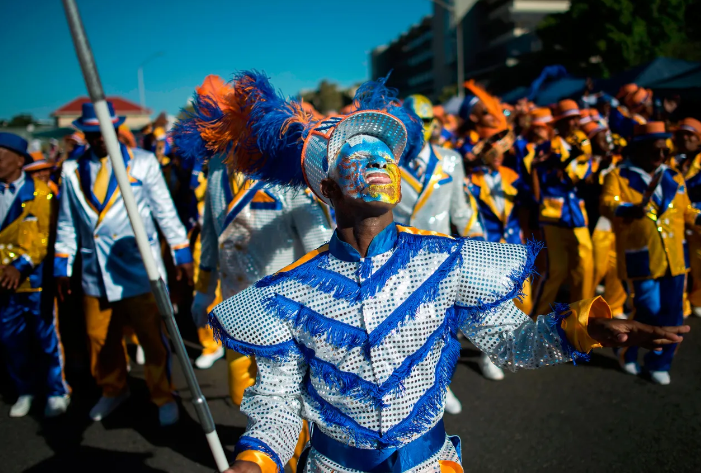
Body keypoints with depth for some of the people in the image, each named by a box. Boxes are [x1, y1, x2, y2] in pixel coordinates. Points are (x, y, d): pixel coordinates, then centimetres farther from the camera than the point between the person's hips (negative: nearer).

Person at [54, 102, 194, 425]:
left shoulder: (142, 162, -1)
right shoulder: (72, 170, 6)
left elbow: (165, 211, 1)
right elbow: (67, 223, 12)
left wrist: (182, 254, 0)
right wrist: (62, 266, 12)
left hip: (139, 271, -3)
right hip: (95, 274, 3)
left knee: (153, 340, 4)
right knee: (101, 340, 16)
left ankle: (164, 398, 25)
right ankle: (113, 391, 40)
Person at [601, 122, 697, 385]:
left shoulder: (674, 177, 14)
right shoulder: (619, 176, -3)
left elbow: (685, 211, 21)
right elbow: (608, 204, -18)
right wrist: (628, 210, -37)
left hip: (674, 259, 6)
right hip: (643, 260, -5)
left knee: (672, 316, 8)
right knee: (651, 313, -3)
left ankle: (658, 364, 25)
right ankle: (626, 349, 25)